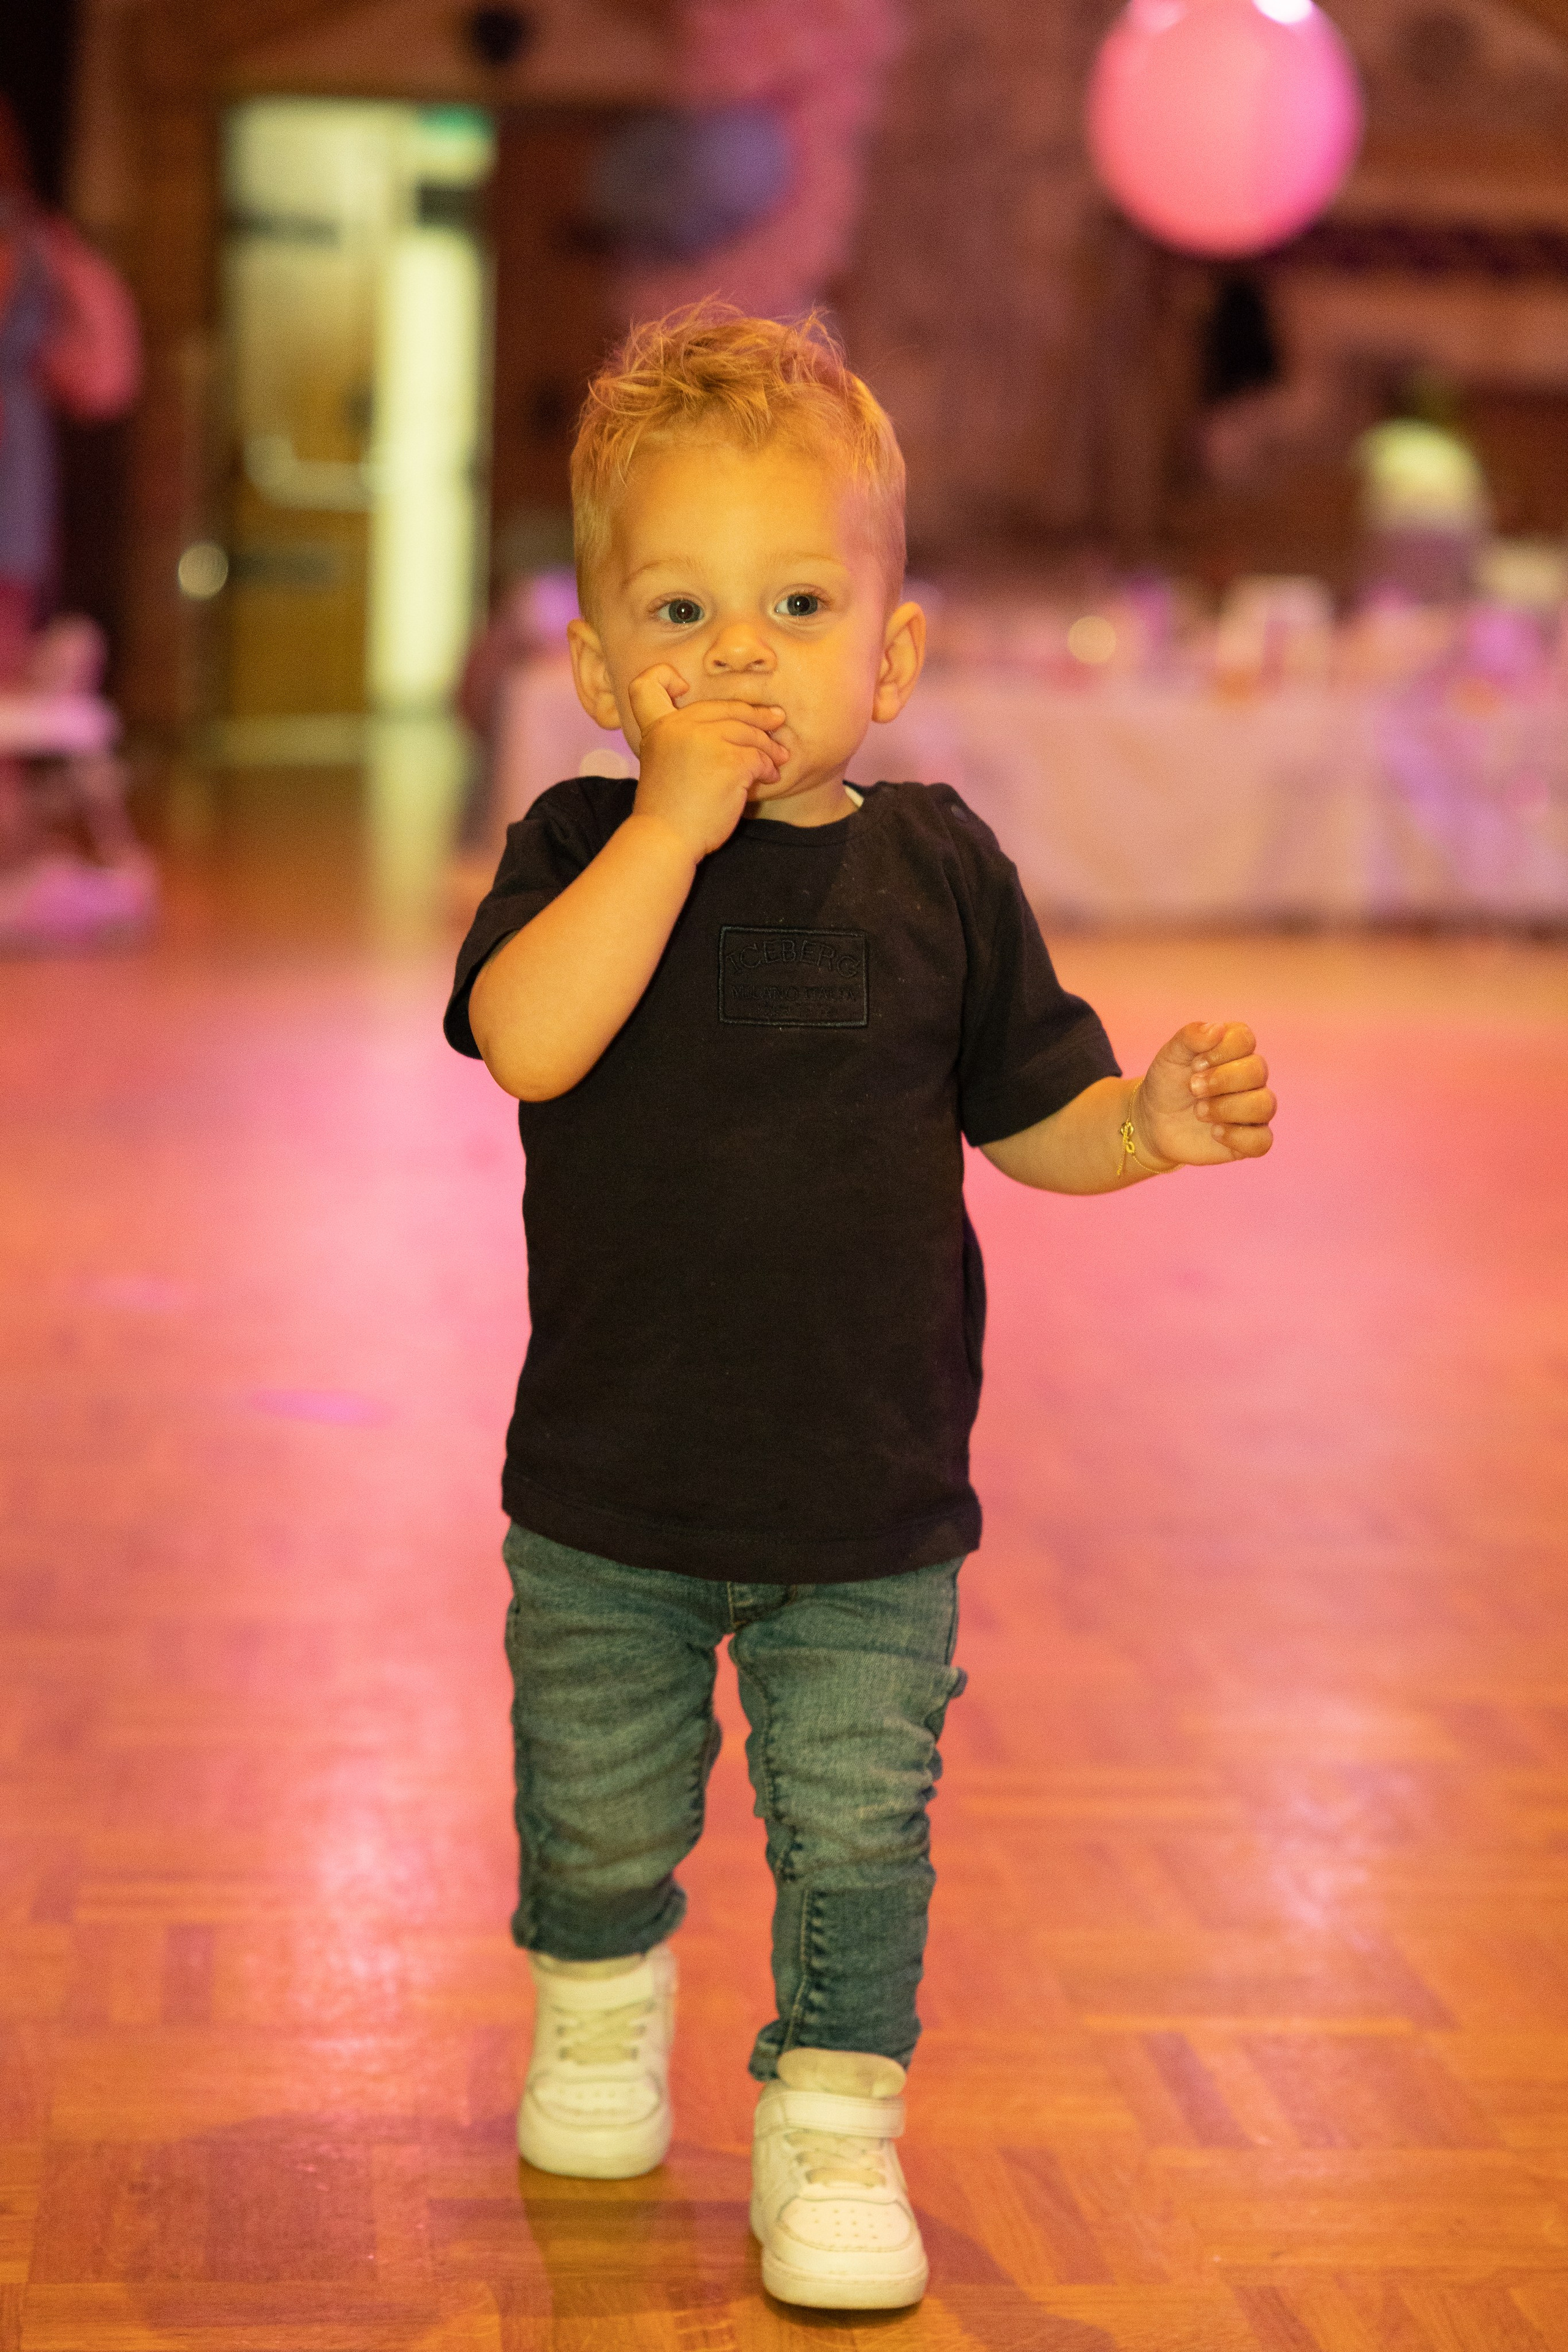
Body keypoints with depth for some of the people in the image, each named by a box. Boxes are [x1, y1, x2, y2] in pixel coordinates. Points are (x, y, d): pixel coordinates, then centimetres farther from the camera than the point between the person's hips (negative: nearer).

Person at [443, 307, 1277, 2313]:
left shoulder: (937, 867, -3)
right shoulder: (582, 847, -9)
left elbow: (1031, 1113, 6)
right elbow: (530, 1044, -29)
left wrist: (1160, 1118, -15)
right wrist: (678, 822, -32)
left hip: (871, 1500, 0)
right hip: (608, 1495, 0)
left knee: (855, 1833, 3)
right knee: (595, 1815, 18)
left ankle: (832, 2122, 23)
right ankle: (602, 2002, 47)